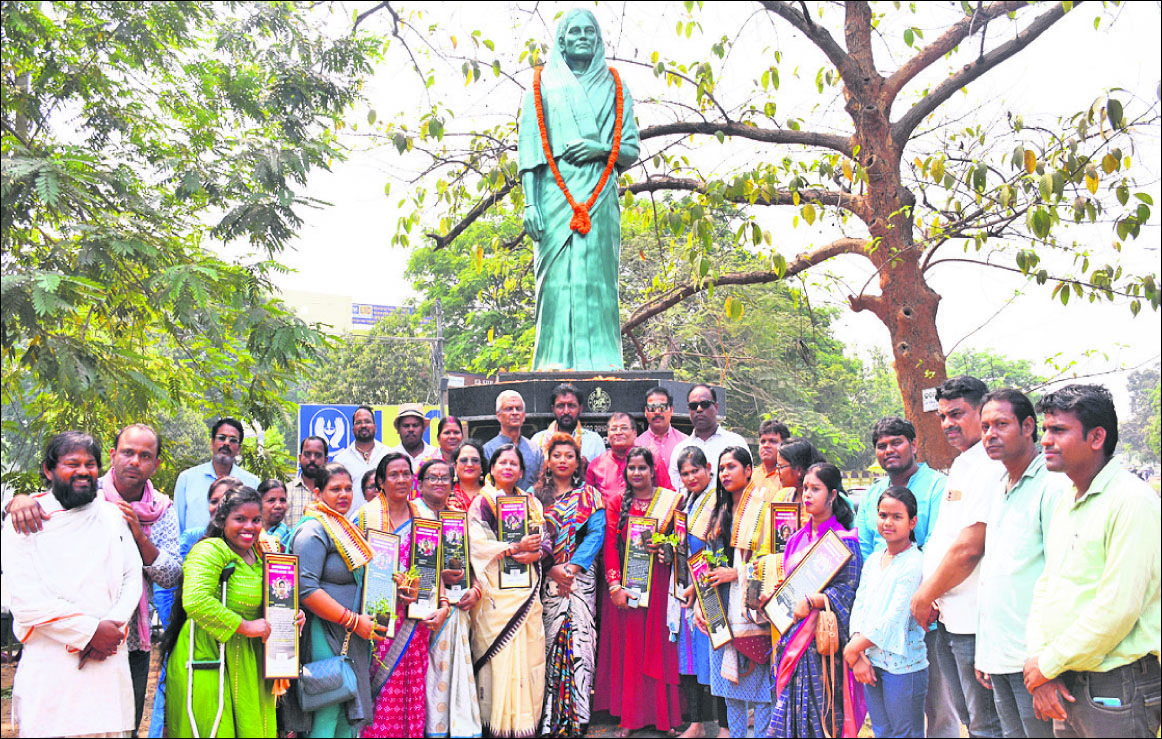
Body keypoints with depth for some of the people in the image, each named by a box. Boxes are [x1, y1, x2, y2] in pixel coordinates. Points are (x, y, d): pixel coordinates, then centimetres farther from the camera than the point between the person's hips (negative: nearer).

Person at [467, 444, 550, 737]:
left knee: (529, 650, 1)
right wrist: (516, 548, -15)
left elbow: (546, 539, 9)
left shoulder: (532, 503, 15)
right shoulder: (482, 502, 2)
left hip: (526, 589, 4)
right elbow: (478, 544, -9)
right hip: (496, 590, -4)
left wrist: (535, 553, -12)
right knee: (499, 651, -7)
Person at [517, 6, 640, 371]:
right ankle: (556, 365, -9)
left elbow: (632, 149, 15)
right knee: (558, 278, -9)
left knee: (599, 276, -7)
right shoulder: (543, 85, 14)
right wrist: (530, 202, -7)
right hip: (556, 194, -1)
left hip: (601, 195, 2)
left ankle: (601, 364, -7)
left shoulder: (613, 87, 19)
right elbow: (529, 147, 5)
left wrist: (601, 149, -8)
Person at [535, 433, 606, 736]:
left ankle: (576, 715, -1)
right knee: (548, 640, -3)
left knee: (579, 639, -7)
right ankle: (548, 719, 5)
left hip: (581, 575, 0)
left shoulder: (589, 495, 9)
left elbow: (596, 534, 0)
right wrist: (552, 568, -10)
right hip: (546, 577, 0)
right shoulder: (536, 495, 10)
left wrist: (572, 567, -12)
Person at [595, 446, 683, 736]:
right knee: (627, 647, 3)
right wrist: (615, 586, -10)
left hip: (658, 583, 0)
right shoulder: (616, 503, 4)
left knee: (658, 644, 3)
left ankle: (665, 715, 13)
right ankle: (628, 716, 11)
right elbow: (610, 546, -2)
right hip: (626, 584, 0)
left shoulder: (670, 500, 4)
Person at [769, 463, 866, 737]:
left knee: (821, 709, -3)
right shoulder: (798, 538, 14)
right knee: (791, 706, 6)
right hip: (794, 631, 6)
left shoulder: (844, 540, -7)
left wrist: (811, 601, -23)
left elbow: (848, 589, -14)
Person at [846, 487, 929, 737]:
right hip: (871, 663, 7)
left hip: (903, 665, -6)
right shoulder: (872, 560, 10)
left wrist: (853, 650, -12)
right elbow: (859, 607, 6)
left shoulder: (915, 563, -13)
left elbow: (894, 618, -18)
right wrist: (859, 656, -7)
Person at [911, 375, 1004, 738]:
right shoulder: (961, 465, 16)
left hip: (973, 619, -10)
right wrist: (928, 595, 7)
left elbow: (969, 547, -22)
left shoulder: (989, 466, -17)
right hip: (947, 617, 10)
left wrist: (923, 598, -11)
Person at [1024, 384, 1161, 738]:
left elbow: (1118, 608, -21)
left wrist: (1049, 664, -13)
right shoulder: (1065, 501, 11)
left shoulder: (1133, 500, -15)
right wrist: (1038, 660, -1)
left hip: (1117, 686, -7)